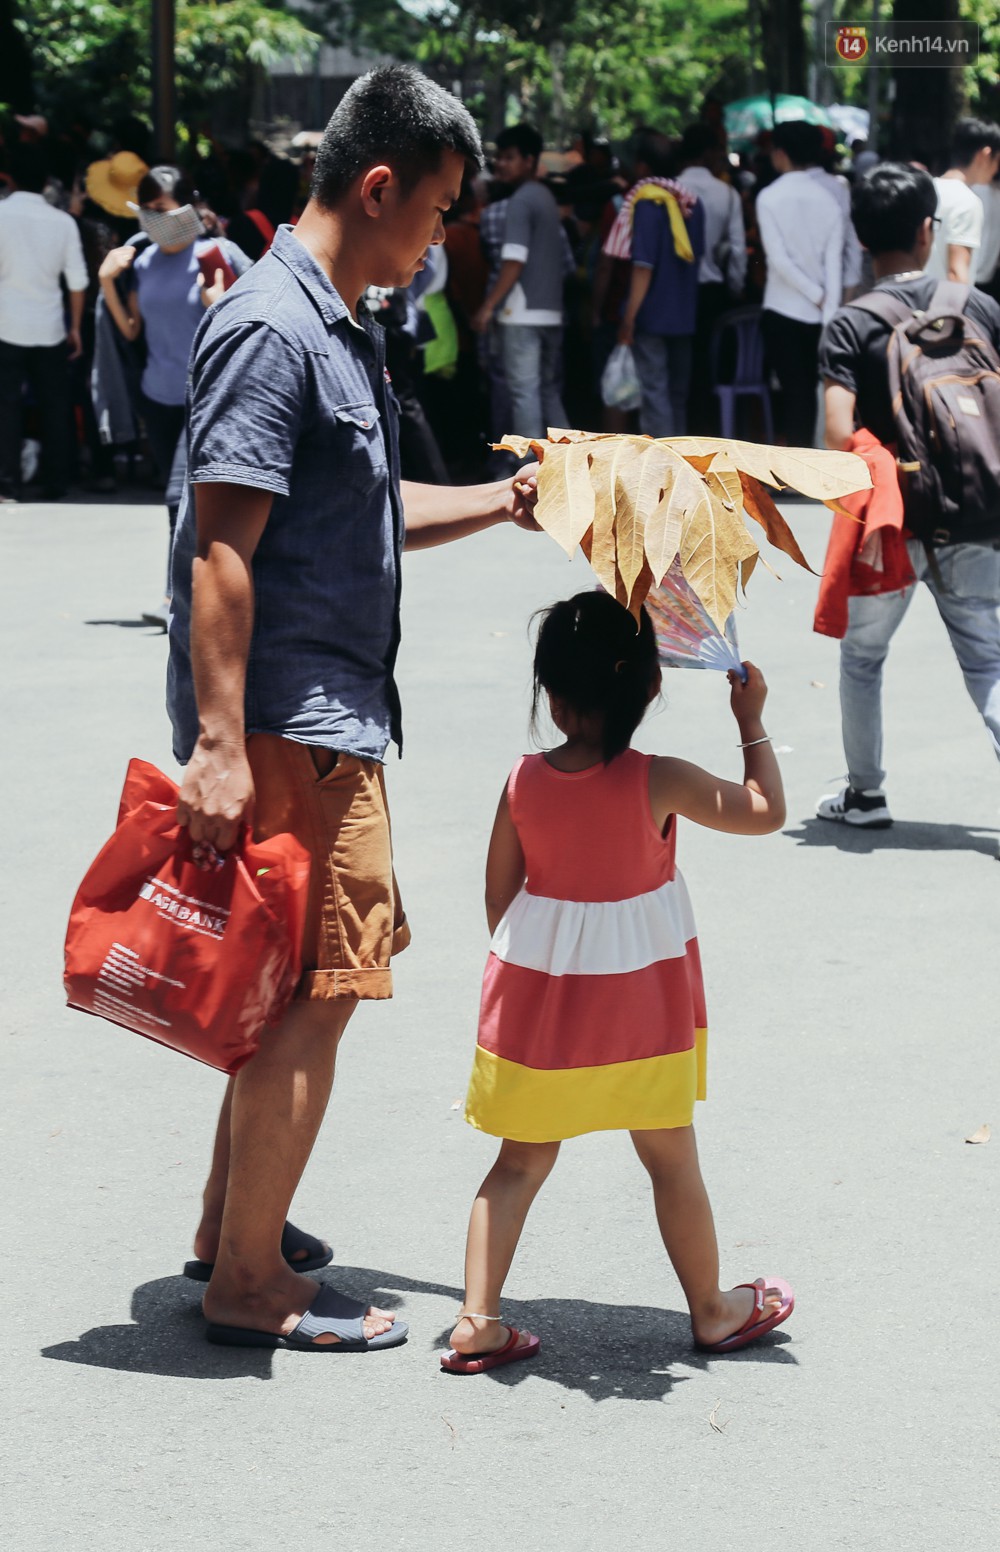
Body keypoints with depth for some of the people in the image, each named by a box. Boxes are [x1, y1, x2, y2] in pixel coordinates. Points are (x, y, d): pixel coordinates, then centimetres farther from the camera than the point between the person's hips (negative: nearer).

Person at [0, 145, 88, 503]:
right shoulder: (63, 221, 0)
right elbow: (77, 281, 1)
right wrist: (75, 327, 10)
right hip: (50, 329, 2)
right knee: (54, 408, 9)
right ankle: (55, 484, 11)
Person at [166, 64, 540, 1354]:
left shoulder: (338, 330, 16)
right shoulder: (273, 331, -17)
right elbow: (221, 546, -22)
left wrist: (506, 501, 17)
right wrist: (217, 746, -25)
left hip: (328, 715, 10)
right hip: (285, 723, -10)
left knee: (300, 978, 18)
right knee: (316, 989, -6)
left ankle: (231, 1220, 30)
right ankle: (250, 1284, 3)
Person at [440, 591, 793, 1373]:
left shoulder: (525, 781, -7)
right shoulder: (659, 782, -16)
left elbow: (499, 896, 3)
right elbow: (766, 812, -4)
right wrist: (752, 722, 8)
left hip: (535, 992, 3)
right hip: (639, 998, -2)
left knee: (521, 1161, 11)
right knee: (672, 1160, 13)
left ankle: (477, 1321, 4)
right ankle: (713, 1309, 28)